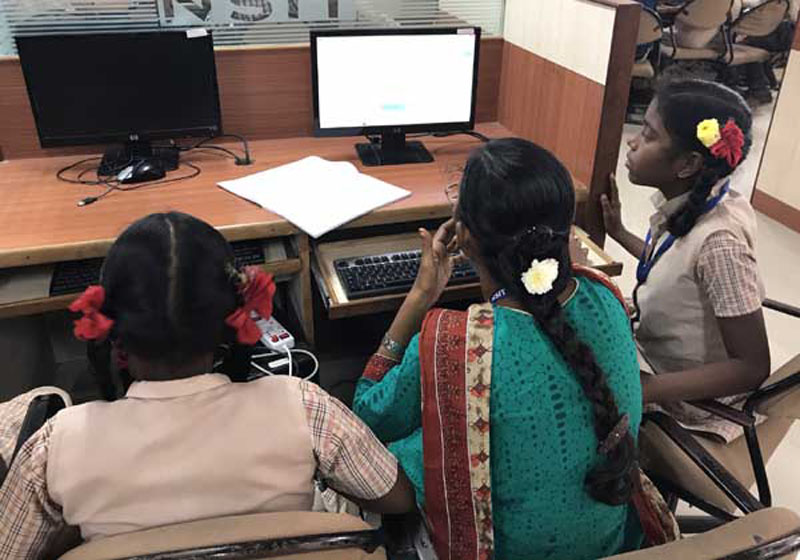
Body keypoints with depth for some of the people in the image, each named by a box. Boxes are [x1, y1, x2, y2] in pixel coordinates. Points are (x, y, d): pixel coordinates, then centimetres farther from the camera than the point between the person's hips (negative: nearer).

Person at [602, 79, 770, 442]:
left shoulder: (719, 241, -32)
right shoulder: (683, 203, -10)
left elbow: (752, 367, -26)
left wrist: (642, 391, -32)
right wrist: (619, 233, 14)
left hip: (688, 396, -7)